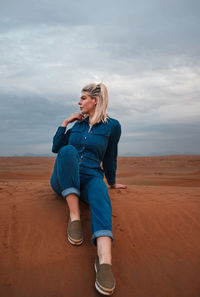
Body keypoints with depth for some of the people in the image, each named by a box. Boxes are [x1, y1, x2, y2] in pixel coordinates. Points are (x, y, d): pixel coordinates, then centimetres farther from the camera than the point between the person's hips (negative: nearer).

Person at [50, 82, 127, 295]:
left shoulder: (112, 126, 3)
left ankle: (104, 258, -64)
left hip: (89, 178, -2)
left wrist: (112, 183, 21)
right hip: (64, 180, 3)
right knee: (68, 150, -31)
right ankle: (74, 216, -35)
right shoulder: (78, 123, 14)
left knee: (99, 190, -40)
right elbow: (56, 147, 16)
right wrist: (65, 123, 9)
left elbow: (110, 158, 13)